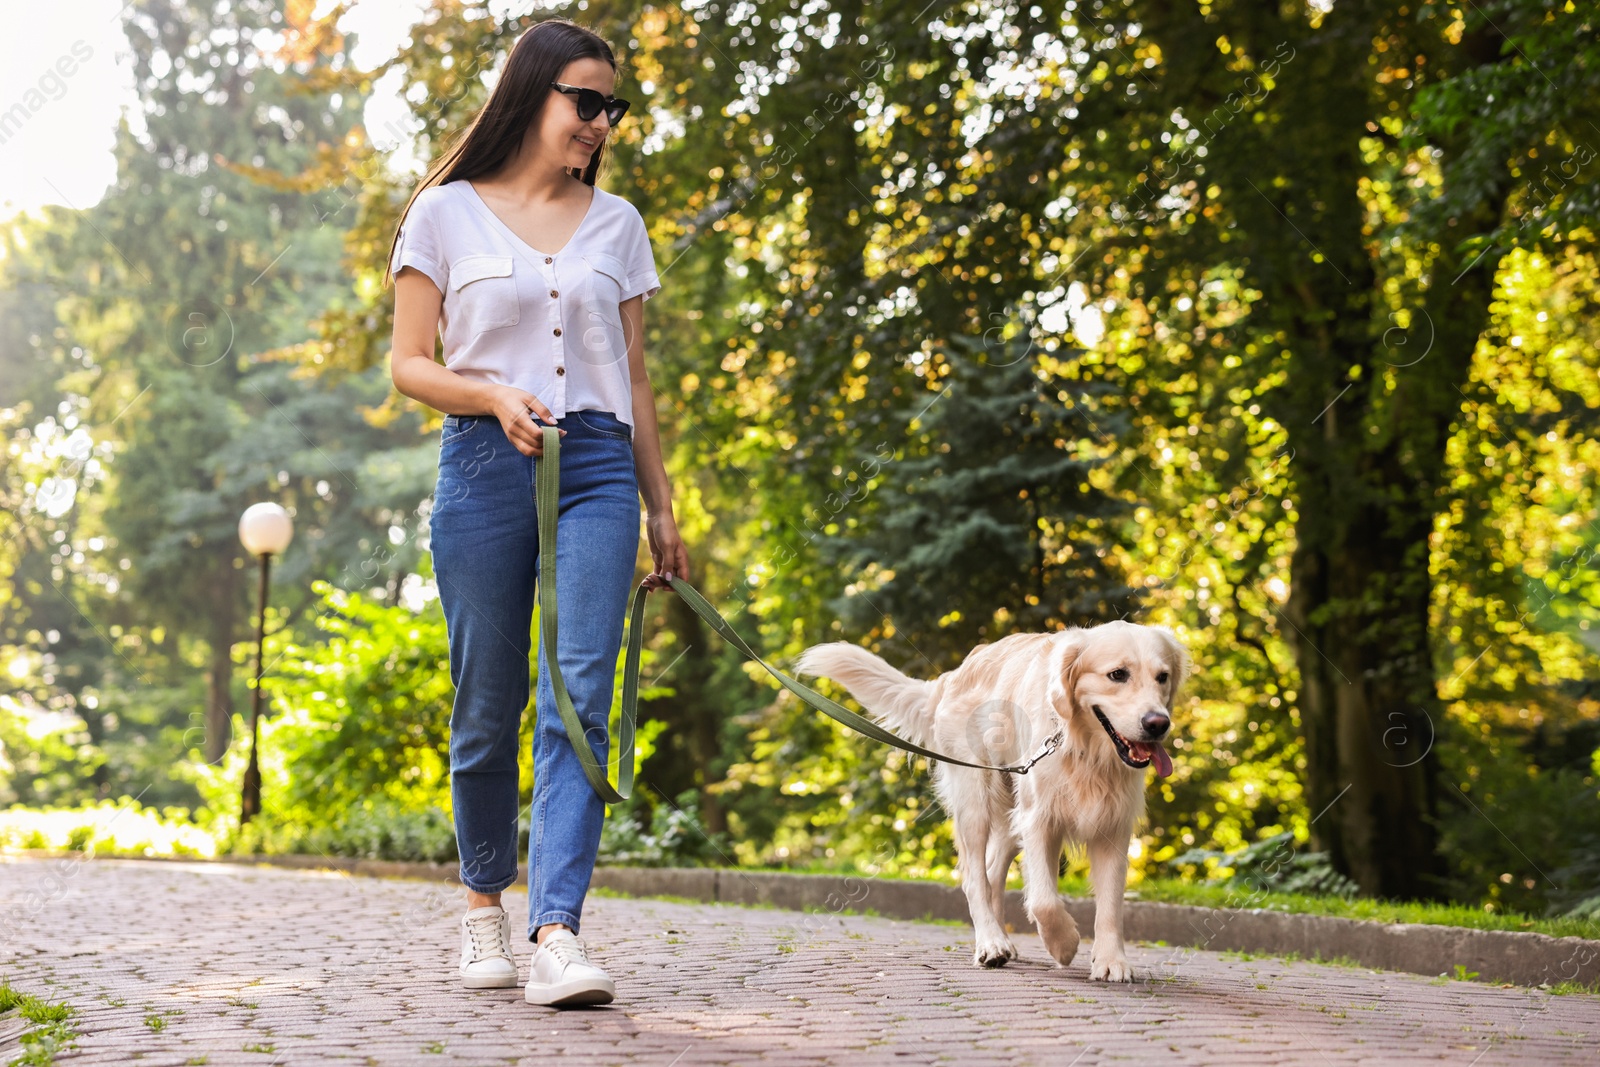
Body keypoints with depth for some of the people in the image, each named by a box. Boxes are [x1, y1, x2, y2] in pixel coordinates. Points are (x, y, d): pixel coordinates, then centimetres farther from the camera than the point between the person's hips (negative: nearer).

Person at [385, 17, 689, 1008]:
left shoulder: (616, 223, 15)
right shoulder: (447, 213, 6)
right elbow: (409, 365, 4)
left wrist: (661, 507, 15)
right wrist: (494, 396, -15)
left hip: (597, 470, 2)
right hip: (485, 467, -2)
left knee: (580, 697, -12)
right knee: (488, 705, 4)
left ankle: (558, 931, -18)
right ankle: (485, 901, 25)